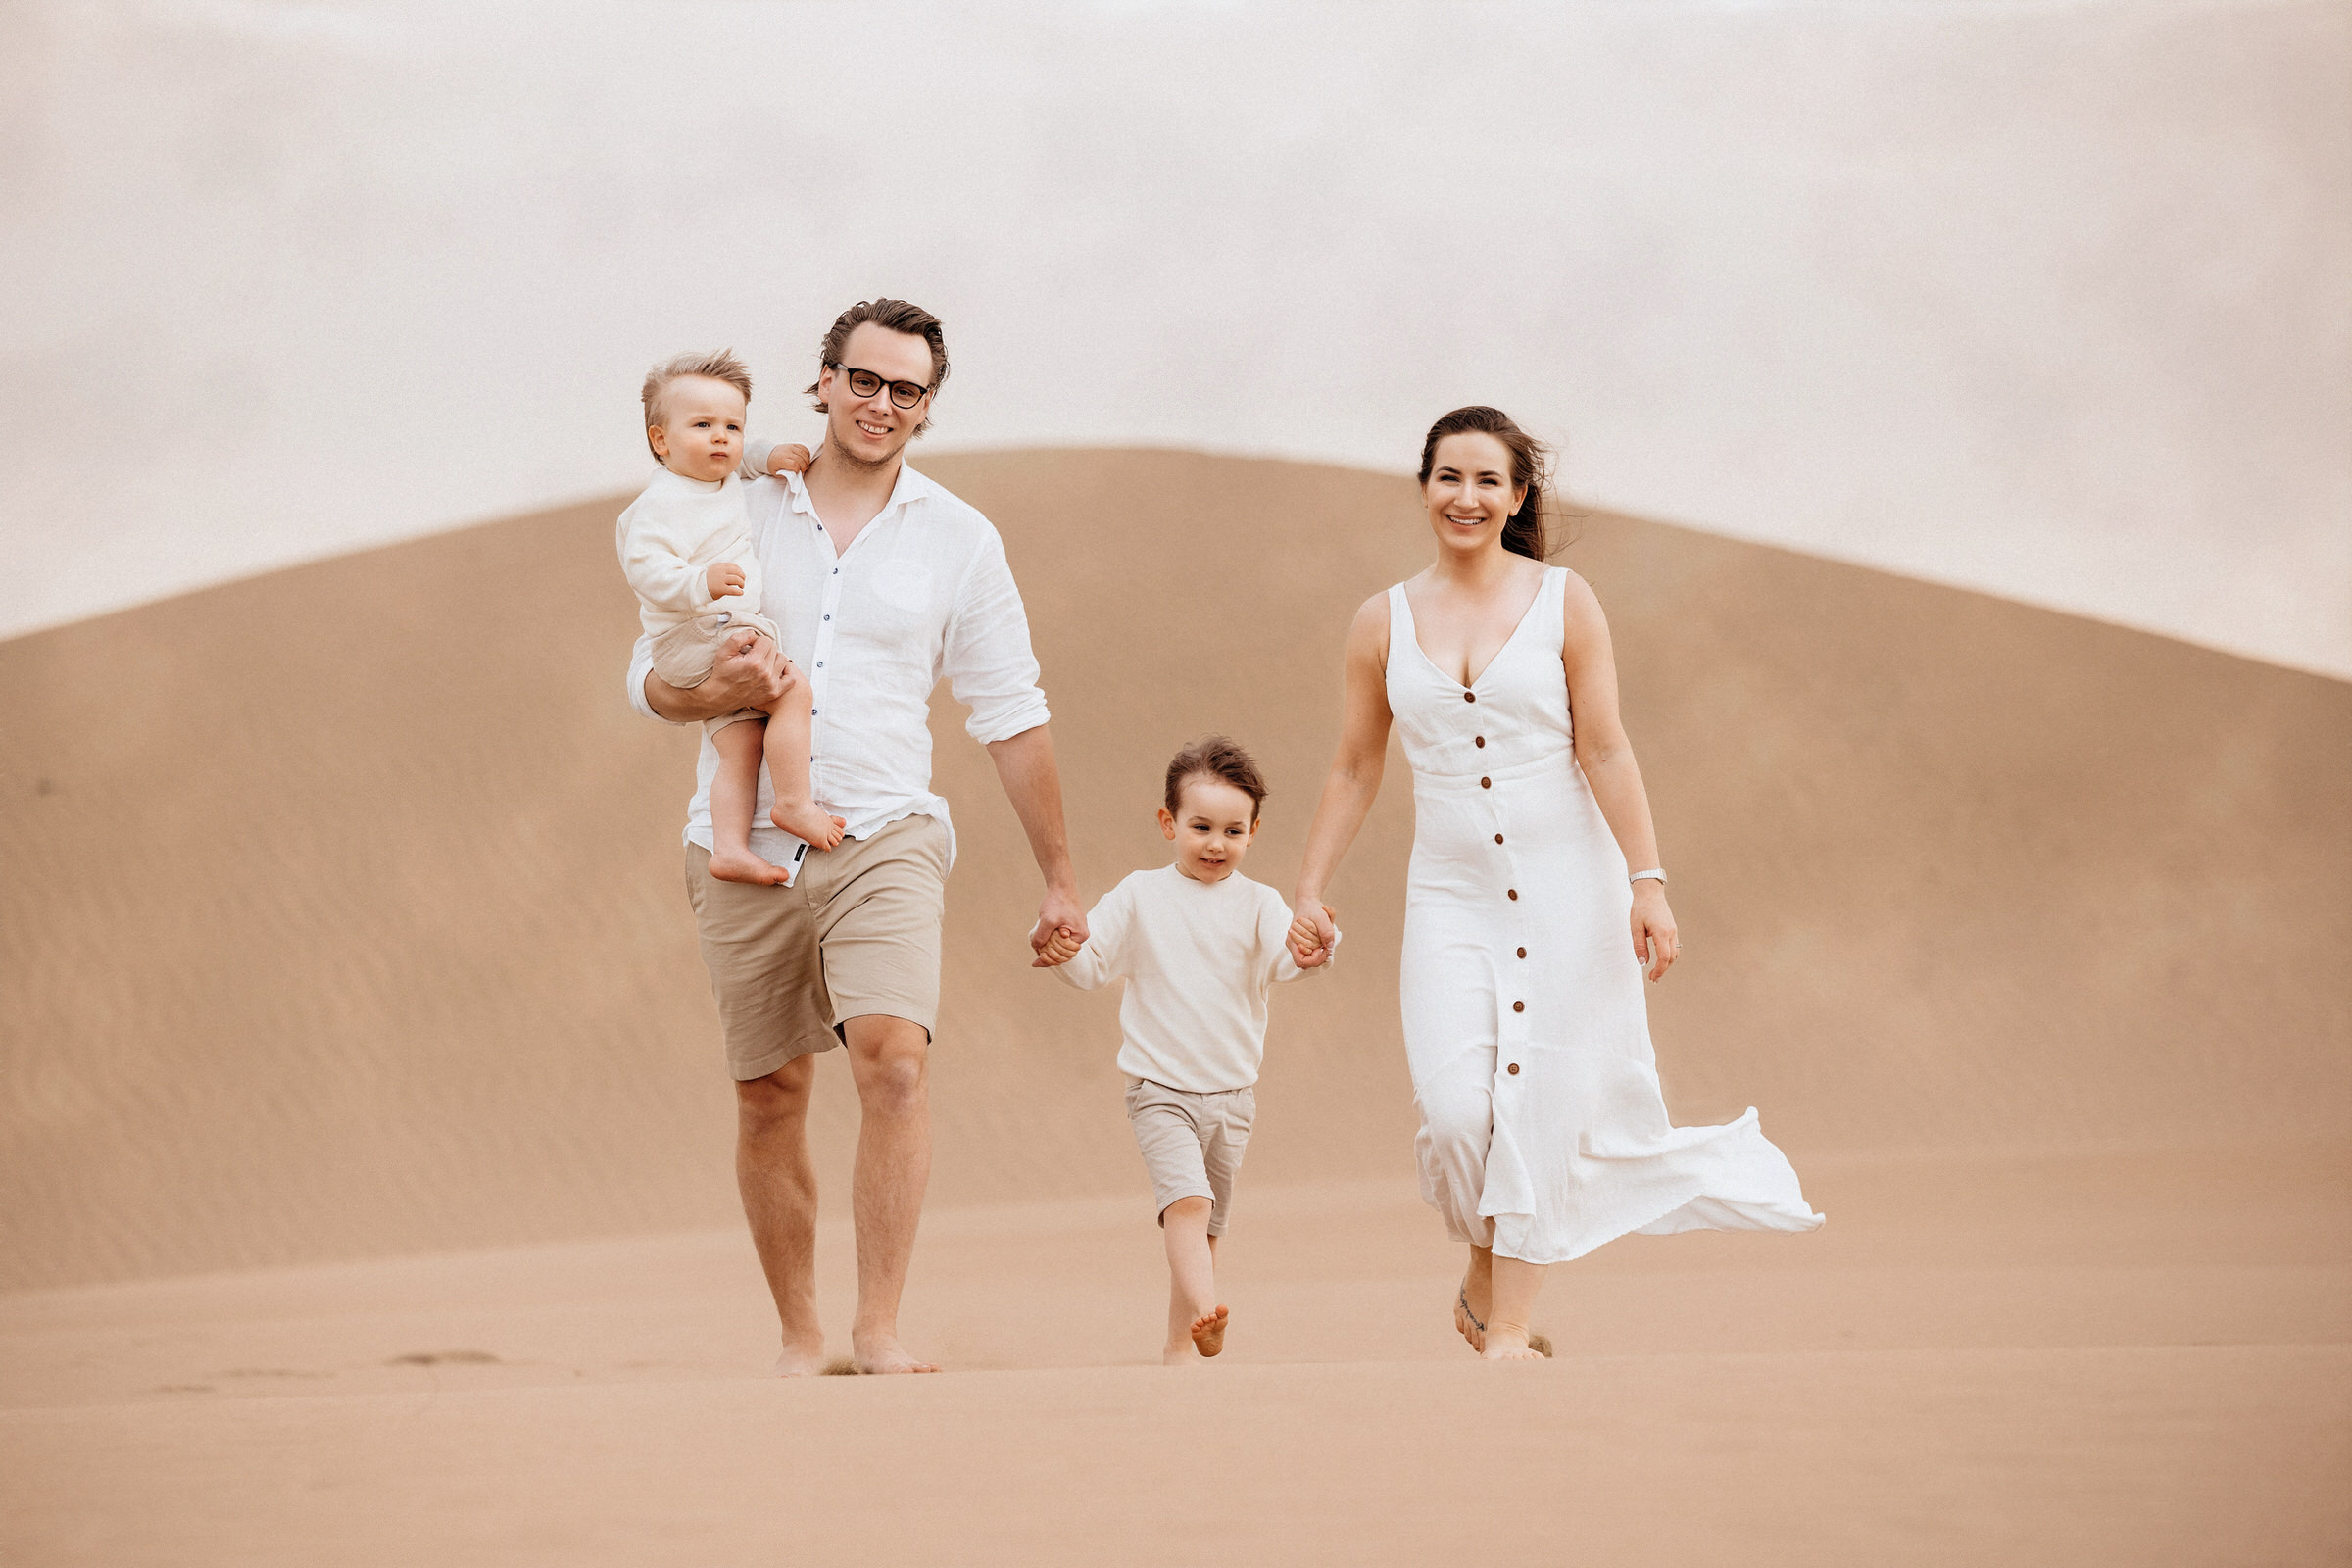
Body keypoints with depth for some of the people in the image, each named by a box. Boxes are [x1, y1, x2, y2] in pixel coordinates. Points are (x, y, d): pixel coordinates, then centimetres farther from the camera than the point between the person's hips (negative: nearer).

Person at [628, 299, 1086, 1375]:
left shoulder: (957, 540, 7)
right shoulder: (739, 510, 7)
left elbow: (1011, 717, 12)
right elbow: (650, 679, 8)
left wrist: (1059, 878, 13)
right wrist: (719, 691, -16)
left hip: (884, 840, -1)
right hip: (745, 844, 1)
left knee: (894, 1058, -22)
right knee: (770, 1097, 5)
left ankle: (878, 1328, -18)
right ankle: (799, 1337, 19)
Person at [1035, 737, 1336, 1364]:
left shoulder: (1257, 904, -1)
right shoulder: (1139, 897, -1)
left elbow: (1283, 956, -19)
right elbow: (1094, 965, 0)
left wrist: (1310, 951, -42)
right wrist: (1064, 951, -23)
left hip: (1232, 1092, 3)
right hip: (1161, 1088, -3)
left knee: (1205, 1223, 14)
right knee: (1187, 1199, -24)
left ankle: (1180, 1342, 27)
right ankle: (1204, 1310, -38)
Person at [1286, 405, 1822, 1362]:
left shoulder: (1564, 603, 0)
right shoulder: (1384, 622, 6)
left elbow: (1605, 751, -4)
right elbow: (1354, 768, 13)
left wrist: (1648, 884, -11)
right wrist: (1310, 893, 10)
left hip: (1566, 887, -1)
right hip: (1450, 895, 1)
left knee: (1543, 1105, -3)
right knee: (1455, 1112, -12)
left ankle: (1508, 1329, 5)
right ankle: (1484, 1274, 17)